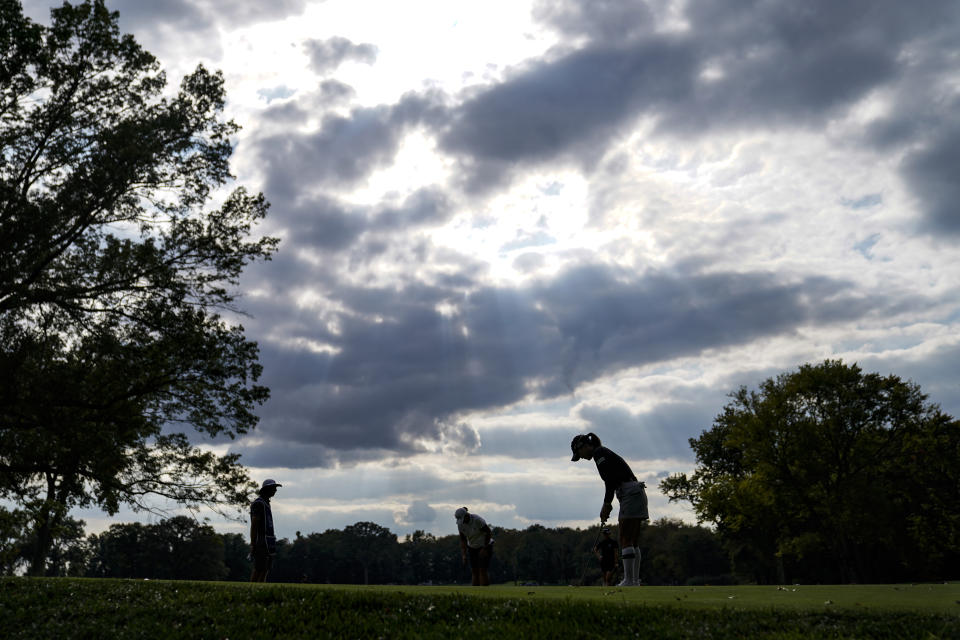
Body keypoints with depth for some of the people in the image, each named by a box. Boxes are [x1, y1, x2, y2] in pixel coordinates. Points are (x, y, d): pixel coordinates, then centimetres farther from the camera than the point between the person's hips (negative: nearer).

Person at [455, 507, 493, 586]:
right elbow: (462, 540, -3)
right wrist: (463, 555, -13)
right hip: (473, 547, 5)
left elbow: (489, 533, -17)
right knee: (475, 572, -1)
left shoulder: (478, 520, -27)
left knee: (482, 570, -14)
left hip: (485, 546, -5)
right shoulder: (460, 524, -11)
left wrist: (484, 548, -17)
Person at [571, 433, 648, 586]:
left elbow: (610, 480, -15)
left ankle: (629, 581, -11)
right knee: (632, 542, 9)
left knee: (625, 540, -9)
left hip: (631, 495, -10)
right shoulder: (605, 453, 23)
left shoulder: (599, 453, -7)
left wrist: (606, 504, -7)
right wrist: (606, 506, 17)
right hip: (637, 494, 10)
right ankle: (635, 580, 8)